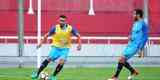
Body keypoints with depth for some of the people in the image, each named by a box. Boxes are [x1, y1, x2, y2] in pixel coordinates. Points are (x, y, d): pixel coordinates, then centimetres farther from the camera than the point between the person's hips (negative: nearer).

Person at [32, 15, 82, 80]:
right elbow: (47, 35, 1)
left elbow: (78, 36, -3)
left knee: (61, 62, -20)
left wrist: (79, 44, -17)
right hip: (56, 47, 0)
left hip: (65, 48, 0)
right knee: (49, 59, -17)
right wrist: (41, 43, -4)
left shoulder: (70, 29, -11)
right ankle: (37, 74, -10)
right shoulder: (55, 28, -9)